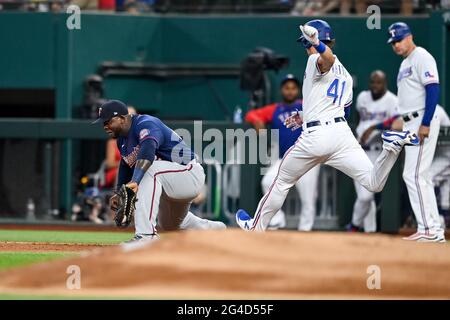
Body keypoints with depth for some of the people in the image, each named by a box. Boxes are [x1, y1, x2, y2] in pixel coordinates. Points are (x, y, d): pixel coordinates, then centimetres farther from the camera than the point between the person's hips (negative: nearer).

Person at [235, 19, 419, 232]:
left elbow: (329, 59, -25)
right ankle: (393, 145, -34)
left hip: (314, 136, -5)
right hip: (342, 132, 5)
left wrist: (316, 42, -49)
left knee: (282, 182, 15)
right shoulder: (346, 76, 25)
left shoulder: (316, 61, 1)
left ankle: (255, 228, 27)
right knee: (373, 183, -10)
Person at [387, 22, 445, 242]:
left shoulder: (421, 57, -9)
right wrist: (405, 124, 19)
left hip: (423, 123, -10)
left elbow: (433, 89, -19)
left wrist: (425, 124, -25)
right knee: (420, 176, 10)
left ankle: (427, 229, -15)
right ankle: (435, 230, 13)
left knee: (413, 174, -14)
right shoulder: (405, 64, 20)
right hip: (410, 124, 10)